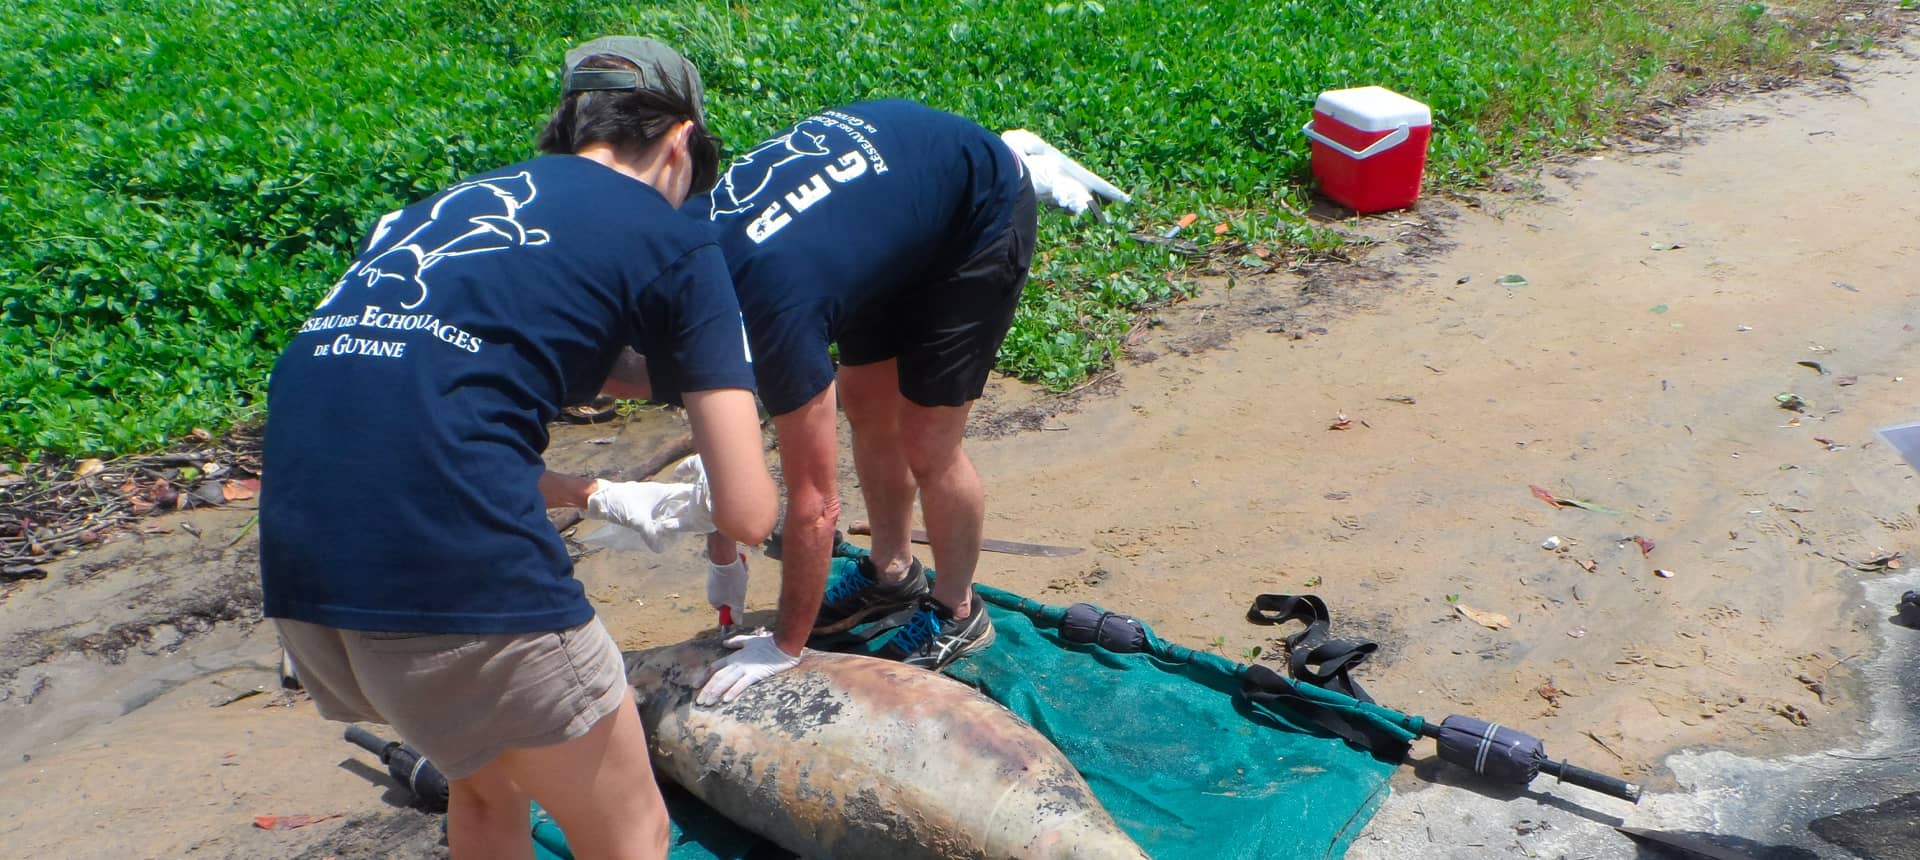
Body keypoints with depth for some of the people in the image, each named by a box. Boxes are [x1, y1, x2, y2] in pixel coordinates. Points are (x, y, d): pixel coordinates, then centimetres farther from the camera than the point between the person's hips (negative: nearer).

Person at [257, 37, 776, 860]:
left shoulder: (449, 205, 24)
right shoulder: (671, 240, 5)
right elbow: (748, 513, 2)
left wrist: (597, 496, 35)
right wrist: (700, 504, 25)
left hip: (298, 558, 8)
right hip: (453, 566, -7)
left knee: (490, 784, 31)